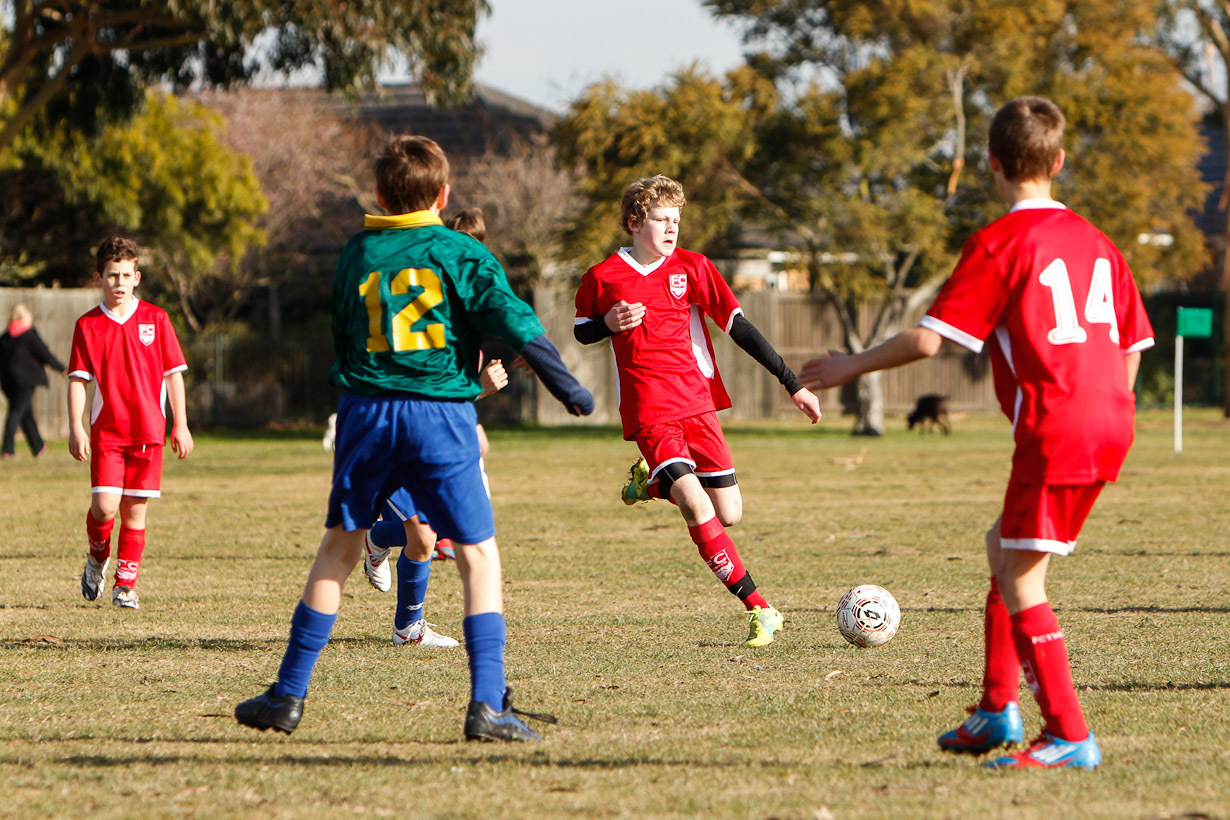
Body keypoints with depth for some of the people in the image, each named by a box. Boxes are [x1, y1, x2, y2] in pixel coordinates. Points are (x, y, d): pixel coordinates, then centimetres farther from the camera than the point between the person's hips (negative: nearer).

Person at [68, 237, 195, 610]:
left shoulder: (155, 319, 3)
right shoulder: (88, 325, 2)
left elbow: (173, 373, 7)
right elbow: (77, 379, 2)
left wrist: (180, 425, 3)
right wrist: (76, 428, -8)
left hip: (147, 430, 1)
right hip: (106, 430, -1)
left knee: (134, 510, 1)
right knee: (104, 506, -12)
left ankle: (125, 583, 11)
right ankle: (98, 557, 18)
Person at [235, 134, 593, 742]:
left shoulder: (357, 253, 10)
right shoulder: (461, 254, 0)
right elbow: (515, 323, -6)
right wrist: (566, 386, 2)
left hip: (366, 413, 3)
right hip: (441, 414, -3)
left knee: (339, 550, 15)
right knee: (479, 555, 2)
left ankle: (289, 694, 15)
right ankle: (487, 705, -10)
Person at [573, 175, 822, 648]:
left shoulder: (691, 268, 2)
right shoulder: (603, 278, 1)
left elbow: (739, 327, 2)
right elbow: (581, 331, 17)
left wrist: (792, 384, -1)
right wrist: (610, 323, -8)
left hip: (698, 403, 3)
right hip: (650, 414, -3)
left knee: (729, 515, 4)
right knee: (698, 510, -21)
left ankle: (653, 480, 30)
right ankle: (758, 609, -16)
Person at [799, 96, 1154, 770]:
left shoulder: (1000, 242, -8)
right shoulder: (1095, 241, 15)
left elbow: (927, 340, -12)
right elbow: (1132, 344, 18)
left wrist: (850, 366, 2)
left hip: (1054, 433, -8)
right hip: (1110, 425, 8)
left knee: (1021, 584, -2)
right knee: (1003, 548, 21)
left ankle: (1070, 736, -7)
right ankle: (998, 708, 23)